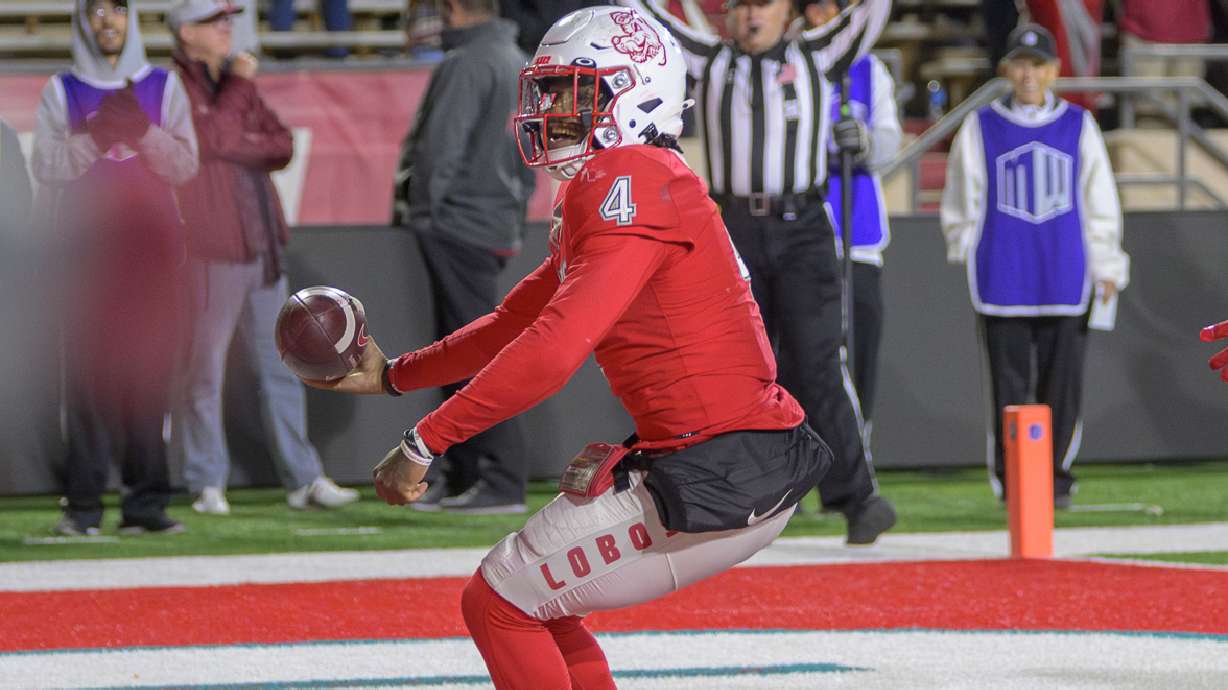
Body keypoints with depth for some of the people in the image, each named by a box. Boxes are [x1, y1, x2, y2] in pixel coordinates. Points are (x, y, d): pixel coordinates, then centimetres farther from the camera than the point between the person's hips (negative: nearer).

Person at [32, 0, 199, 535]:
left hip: (154, 244, 1)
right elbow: (46, 166, 0)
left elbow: (185, 165, 3)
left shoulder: (163, 88, 13)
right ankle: (83, 504, -9)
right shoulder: (62, 91, 10)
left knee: (150, 368, -3)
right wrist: (97, 138, -13)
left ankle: (146, 501, -1)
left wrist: (141, 131, -12)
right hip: (90, 245, -1)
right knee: (90, 370, -8)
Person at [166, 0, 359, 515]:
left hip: (259, 249, 8)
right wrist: (238, 86, -9)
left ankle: (303, 479, 12)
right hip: (206, 252, -8)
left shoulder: (236, 82, 20)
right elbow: (212, 138, -19)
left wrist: (243, 144, -6)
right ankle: (207, 484, 3)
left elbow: (282, 144, 12)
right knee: (203, 370, -4)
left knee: (280, 366, 8)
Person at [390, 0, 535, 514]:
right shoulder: (519, 63, 17)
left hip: (457, 226, -10)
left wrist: (421, 208, -9)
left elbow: (441, 145, -18)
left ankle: (503, 482, -13)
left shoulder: (467, 64, -13)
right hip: (498, 229, 10)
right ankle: (462, 477, 17)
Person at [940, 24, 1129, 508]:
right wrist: (970, 252, 3)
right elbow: (962, 204, 12)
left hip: (1065, 280, 1)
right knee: (1009, 383, -2)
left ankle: (1055, 477, 10)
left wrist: (1106, 269, 7)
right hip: (1001, 282, -1)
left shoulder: (1078, 127, 10)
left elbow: (1100, 203, 11)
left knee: (1063, 382, 0)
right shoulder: (981, 129, 7)